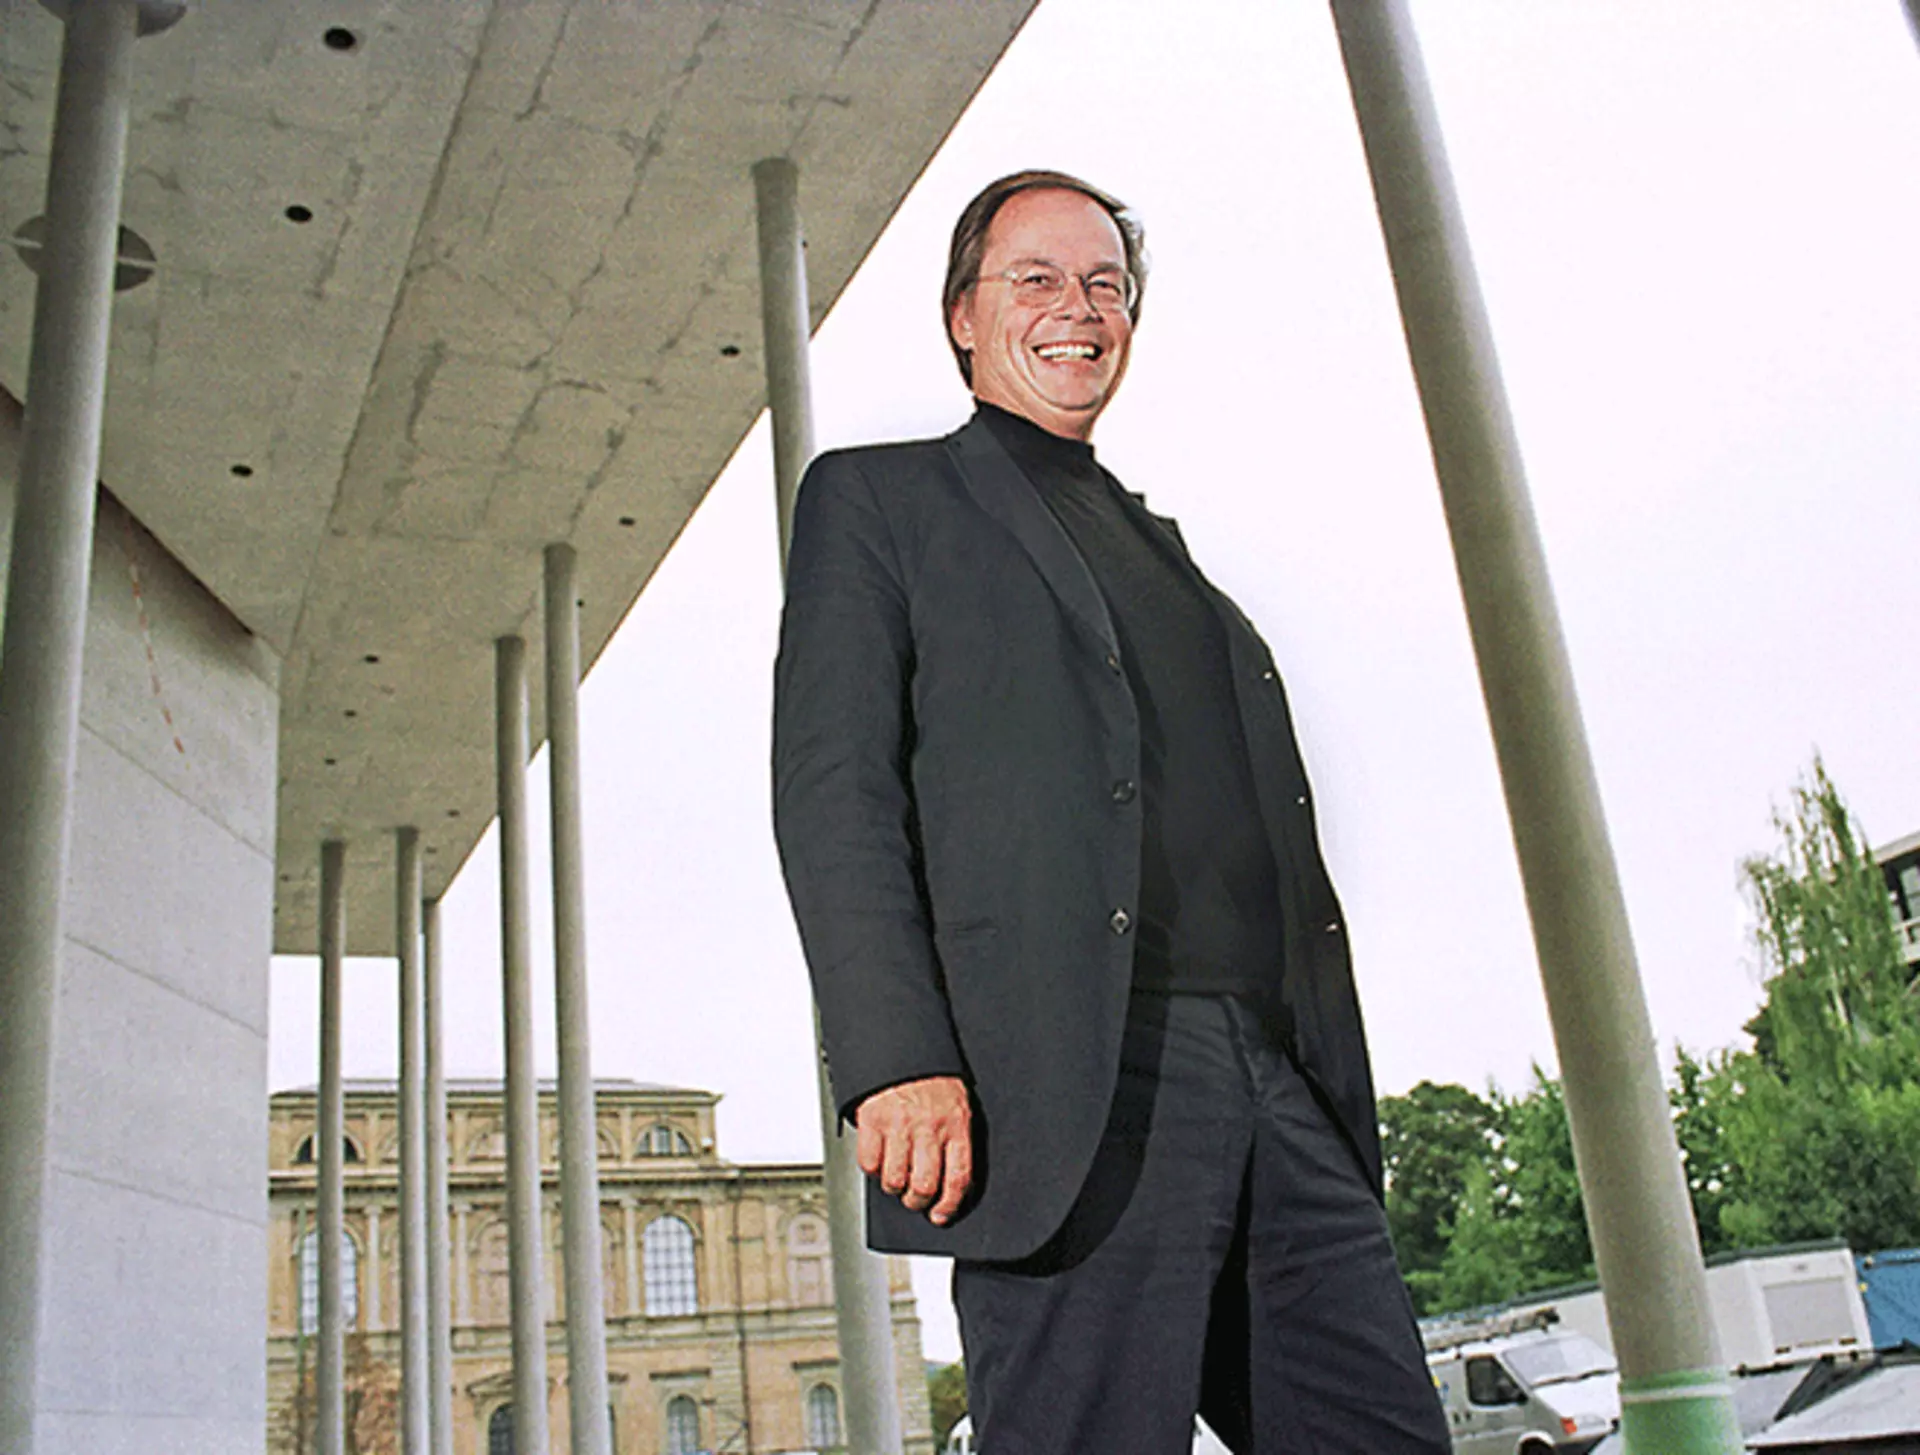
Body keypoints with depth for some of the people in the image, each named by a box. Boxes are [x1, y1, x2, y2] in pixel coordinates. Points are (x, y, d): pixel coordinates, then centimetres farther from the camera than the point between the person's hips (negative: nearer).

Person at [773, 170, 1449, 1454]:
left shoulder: (1162, 544, 28)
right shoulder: (878, 499, 10)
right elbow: (832, 793, -3)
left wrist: (1335, 1098, 17)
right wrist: (897, 1060, -16)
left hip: (1285, 1091, 6)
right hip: (1070, 1096, -6)